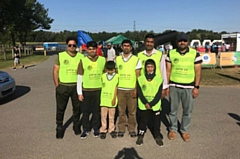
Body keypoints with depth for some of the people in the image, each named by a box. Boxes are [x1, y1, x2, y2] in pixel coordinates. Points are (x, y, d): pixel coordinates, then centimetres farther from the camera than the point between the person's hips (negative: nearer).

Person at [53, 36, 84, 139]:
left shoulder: (81, 56, 3)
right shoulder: (60, 56, -1)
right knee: (60, 108, 7)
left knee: (77, 107, 12)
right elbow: (55, 71, 1)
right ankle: (59, 127, 24)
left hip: (76, 86, 1)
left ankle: (76, 125, 32)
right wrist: (57, 85, -4)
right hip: (63, 86, -1)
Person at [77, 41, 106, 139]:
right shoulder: (83, 61, -3)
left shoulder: (103, 60, 1)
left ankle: (96, 128, 30)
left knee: (97, 110, 12)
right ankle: (86, 129, 25)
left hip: (99, 89, 1)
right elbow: (79, 78, -2)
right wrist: (79, 93, -4)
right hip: (86, 90, -1)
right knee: (86, 111, 9)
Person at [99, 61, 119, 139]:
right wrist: (101, 98, 4)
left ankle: (111, 129, 22)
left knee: (111, 116, 9)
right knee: (103, 115, 6)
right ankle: (103, 130, 16)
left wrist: (114, 98, -8)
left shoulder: (116, 76, -1)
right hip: (104, 99, 2)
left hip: (112, 99, -2)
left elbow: (116, 88, -3)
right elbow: (102, 86, 9)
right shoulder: (103, 76, 6)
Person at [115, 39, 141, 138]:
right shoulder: (117, 59, 7)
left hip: (132, 89, -1)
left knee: (132, 111, 6)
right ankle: (121, 128, 19)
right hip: (120, 89, 2)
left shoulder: (136, 59, 0)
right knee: (121, 110, 7)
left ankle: (132, 129, 19)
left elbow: (138, 76, -1)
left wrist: (136, 89, -7)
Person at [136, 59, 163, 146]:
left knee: (156, 121, 10)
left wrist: (151, 104, -14)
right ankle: (140, 136, 26)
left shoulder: (159, 79, -3)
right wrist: (146, 103, -15)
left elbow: (159, 94, -6)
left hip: (155, 106, 0)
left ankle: (157, 136, 28)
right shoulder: (140, 79, -1)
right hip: (143, 105, 0)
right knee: (143, 121, 9)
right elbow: (139, 93, -5)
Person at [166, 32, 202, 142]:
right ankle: (173, 129, 30)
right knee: (173, 110, 12)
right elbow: (168, 71, 3)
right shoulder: (171, 53, 1)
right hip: (174, 86, 1)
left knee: (187, 111, 9)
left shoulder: (195, 54, -2)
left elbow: (198, 71, -1)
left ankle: (184, 130, 28)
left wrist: (196, 87, -6)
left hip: (188, 87, 0)